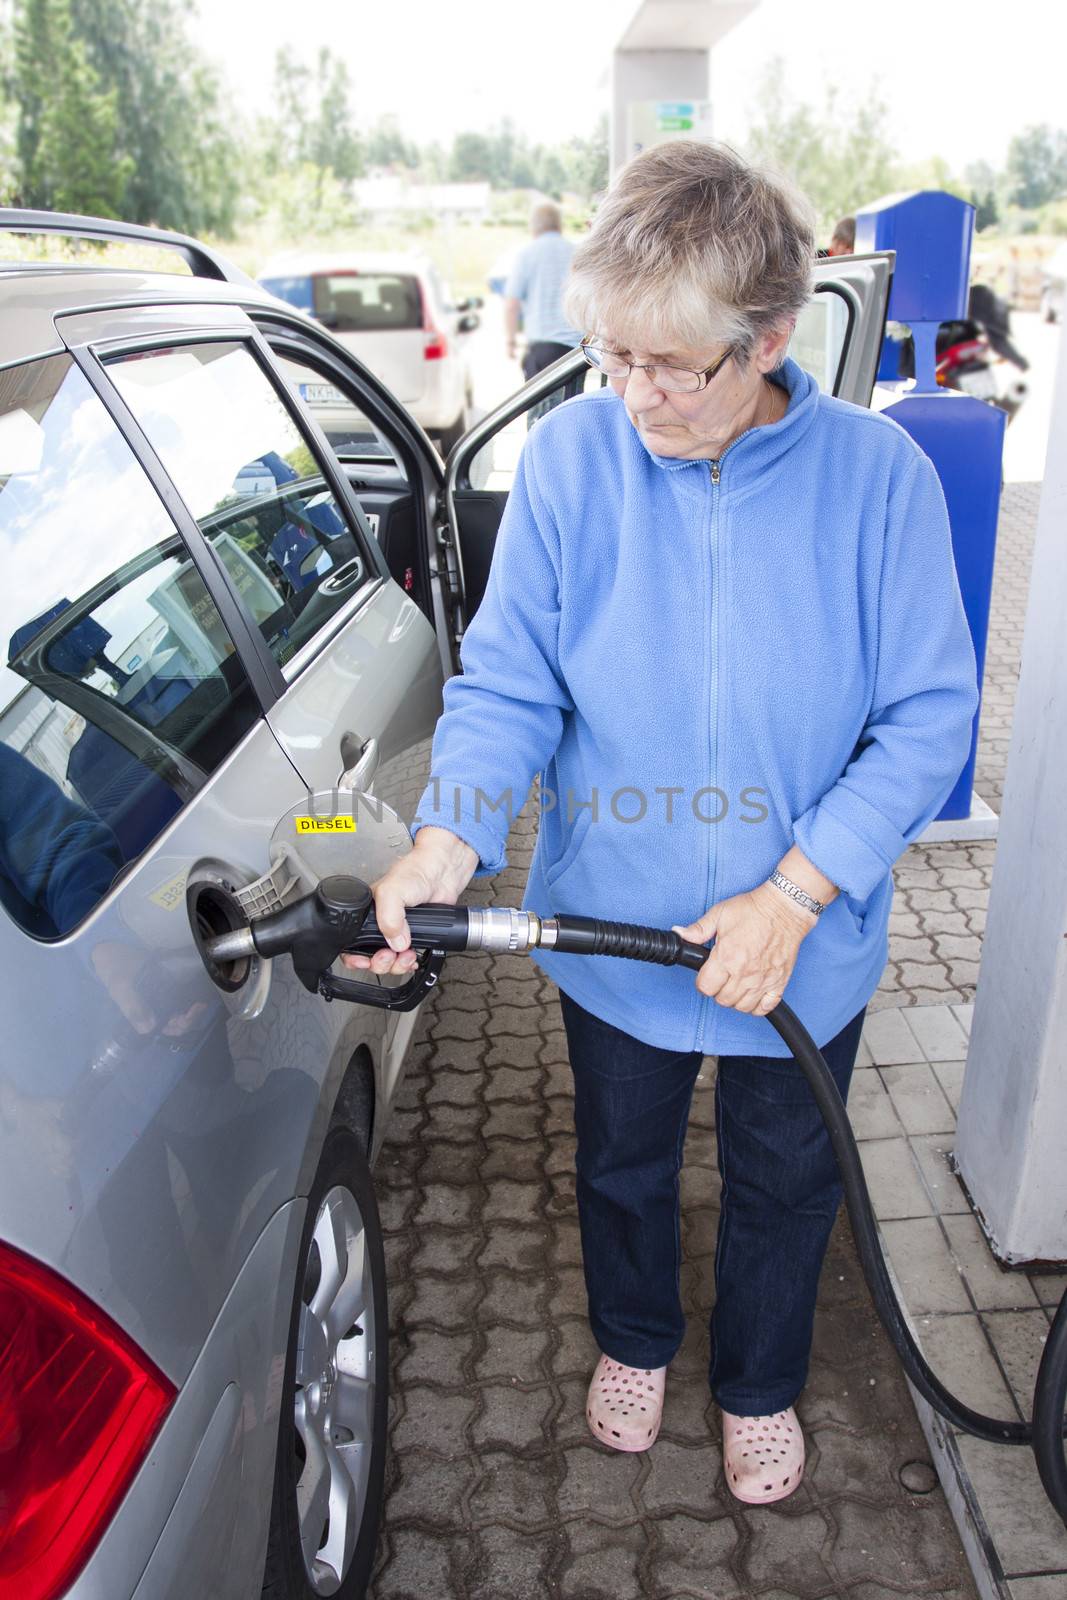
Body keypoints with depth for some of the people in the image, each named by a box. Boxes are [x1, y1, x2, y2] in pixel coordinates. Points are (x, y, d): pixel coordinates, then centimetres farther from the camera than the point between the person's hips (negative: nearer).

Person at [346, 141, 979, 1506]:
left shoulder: (875, 473, -17)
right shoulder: (569, 455, -14)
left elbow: (928, 718, -14)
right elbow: (506, 683, -12)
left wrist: (791, 898, -22)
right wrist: (443, 849, -28)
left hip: (804, 946, 0)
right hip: (612, 929, 1)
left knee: (783, 1181, 23)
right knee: (621, 1160, 25)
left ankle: (759, 1383, 55)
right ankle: (634, 1340, 59)